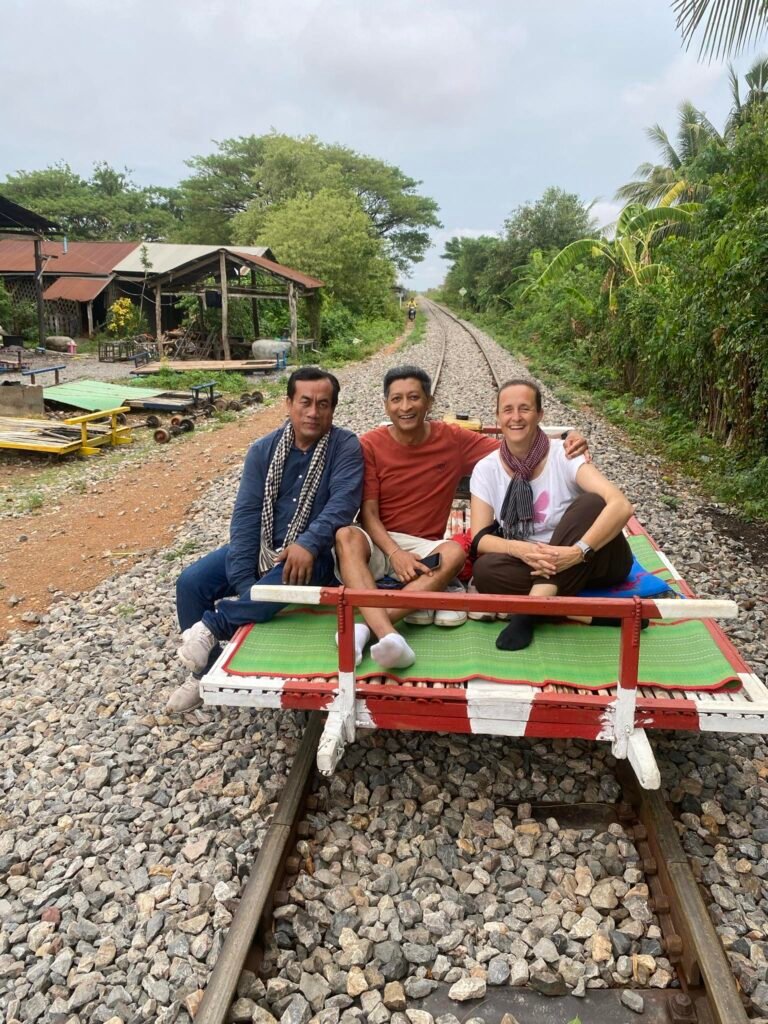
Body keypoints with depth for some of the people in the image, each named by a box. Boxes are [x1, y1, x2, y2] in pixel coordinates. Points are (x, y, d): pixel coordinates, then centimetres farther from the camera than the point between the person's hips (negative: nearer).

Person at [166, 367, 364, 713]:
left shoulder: (345, 447, -7)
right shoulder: (264, 449, 1)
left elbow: (343, 502, -22)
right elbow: (246, 513, -6)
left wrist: (308, 543, -40)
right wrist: (243, 582, -17)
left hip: (311, 554, -4)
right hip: (261, 547, 4)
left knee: (291, 577, -39)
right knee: (190, 582, -12)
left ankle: (212, 626, -24)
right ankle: (207, 672, 7)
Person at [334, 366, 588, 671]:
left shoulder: (452, 439, 2)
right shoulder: (370, 445, -3)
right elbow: (368, 514, -6)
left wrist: (563, 446, -13)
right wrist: (395, 554, -23)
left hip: (425, 548, 1)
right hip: (379, 544, -1)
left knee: (455, 551, -33)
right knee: (346, 535, -35)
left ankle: (367, 626, -44)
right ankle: (387, 634, -53)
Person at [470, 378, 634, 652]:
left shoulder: (563, 455, -14)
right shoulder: (486, 469, -5)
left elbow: (621, 506, -27)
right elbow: (479, 539, -11)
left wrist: (578, 552, -41)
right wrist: (521, 549, -32)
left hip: (593, 561, -2)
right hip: (534, 566, 2)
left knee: (590, 502, -30)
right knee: (485, 570, -28)